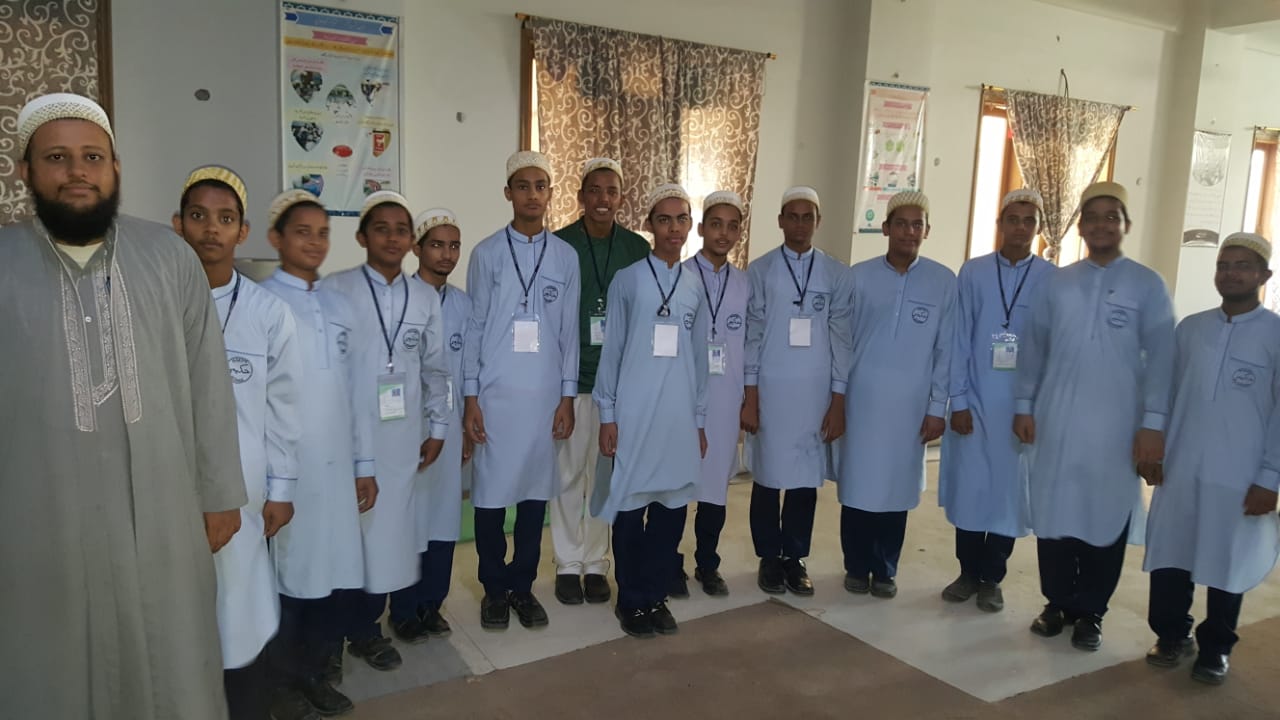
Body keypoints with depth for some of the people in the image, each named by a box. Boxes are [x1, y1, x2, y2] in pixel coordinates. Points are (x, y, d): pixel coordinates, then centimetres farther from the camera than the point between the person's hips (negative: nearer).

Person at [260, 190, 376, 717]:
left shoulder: (340, 307, 12)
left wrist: (364, 463, 11)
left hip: (336, 464, 5)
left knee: (333, 570, 10)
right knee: (287, 571, 6)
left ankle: (321, 673, 27)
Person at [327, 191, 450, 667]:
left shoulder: (426, 300, 7)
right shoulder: (338, 290, -5)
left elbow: (435, 369, 10)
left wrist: (437, 428, 8)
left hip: (407, 433, 3)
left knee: (403, 520, 8)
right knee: (363, 523, 2)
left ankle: (404, 607, 28)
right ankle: (363, 630, 17)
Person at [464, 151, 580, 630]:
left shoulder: (566, 257, 5)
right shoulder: (487, 253, 0)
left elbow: (569, 331, 6)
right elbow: (474, 327, 0)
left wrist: (567, 397, 2)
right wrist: (470, 397, -4)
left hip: (545, 394, 2)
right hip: (495, 393, -1)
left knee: (536, 490, 8)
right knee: (492, 492, 4)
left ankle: (523, 586, 23)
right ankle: (495, 589, 20)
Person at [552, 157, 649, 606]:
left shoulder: (638, 249, 3)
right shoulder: (557, 245, -3)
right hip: (570, 378, -2)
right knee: (568, 474, 7)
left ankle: (596, 564, 24)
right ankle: (568, 564, 22)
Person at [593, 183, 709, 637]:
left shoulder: (696, 286, 9)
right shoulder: (627, 280, -2)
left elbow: (699, 356, 10)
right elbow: (611, 350, -2)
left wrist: (699, 419, 11)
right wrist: (607, 415, -4)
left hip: (679, 413, 3)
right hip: (634, 412, -3)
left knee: (672, 507, 8)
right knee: (632, 506, 5)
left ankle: (655, 595, 25)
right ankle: (631, 600, 21)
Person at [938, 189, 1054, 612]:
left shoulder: (1052, 279, -2)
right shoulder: (973, 272, 0)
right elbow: (959, 339, -1)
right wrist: (958, 400, -5)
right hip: (975, 400, 1)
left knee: (1009, 491, 8)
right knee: (968, 487, 8)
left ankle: (991, 578, 24)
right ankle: (968, 572, 25)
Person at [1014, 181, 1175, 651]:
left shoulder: (1147, 286, 0)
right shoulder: (1057, 283, 7)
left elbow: (1160, 357, -4)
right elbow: (1034, 347, 8)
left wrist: (1154, 422, -9)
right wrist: (1024, 405, 4)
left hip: (1115, 425, -2)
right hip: (1056, 420, 2)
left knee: (1107, 516, 5)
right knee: (1054, 512, 7)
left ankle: (1090, 612, 20)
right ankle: (1058, 602, 23)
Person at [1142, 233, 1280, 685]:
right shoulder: (1189, 329, 7)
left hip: (1240, 478, -3)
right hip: (1180, 470, 3)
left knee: (1228, 565, 9)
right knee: (1170, 558, 10)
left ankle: (1215, 647, 26)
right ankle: (1172, 635, 28)